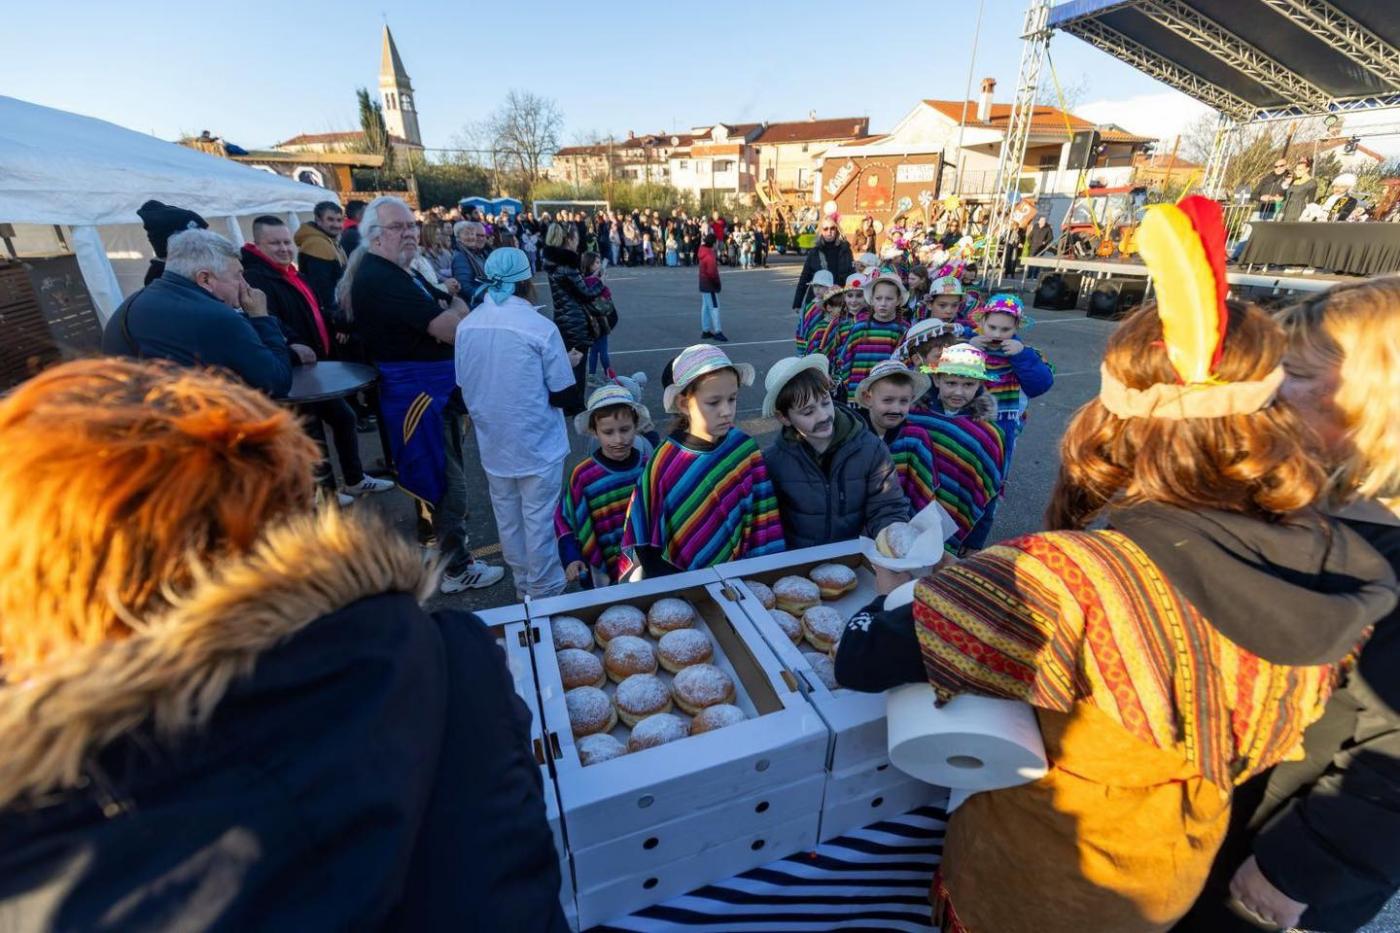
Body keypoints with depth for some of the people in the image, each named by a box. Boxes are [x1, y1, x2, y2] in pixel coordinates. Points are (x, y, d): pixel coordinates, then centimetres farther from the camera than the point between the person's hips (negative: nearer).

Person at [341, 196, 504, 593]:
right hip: (420, 390, -11)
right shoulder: (380, 278, -19)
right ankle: (456, 567, 5)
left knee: (435, 467, 24)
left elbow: (460, 307, 9)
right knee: (449, 477, -5)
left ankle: (434, 531, 44)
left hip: (430, 386, 11)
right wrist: (451, 314, -4)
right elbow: (451, 329, -26)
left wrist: (450, 312, -13)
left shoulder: (400, 272, 15)